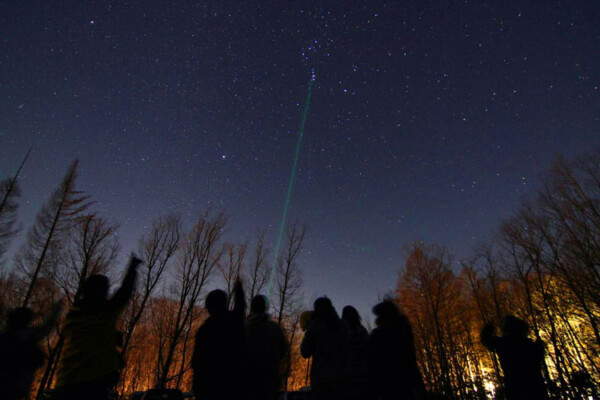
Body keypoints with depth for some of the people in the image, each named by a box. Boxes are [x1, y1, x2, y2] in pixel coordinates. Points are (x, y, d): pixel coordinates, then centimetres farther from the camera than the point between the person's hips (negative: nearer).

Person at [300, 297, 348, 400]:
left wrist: (307, 334, 11)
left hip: (320, 377, -3)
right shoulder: (342, 325, 7)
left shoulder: (315, 324, -5)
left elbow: (305, 353, -1)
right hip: (341, 378, 3)